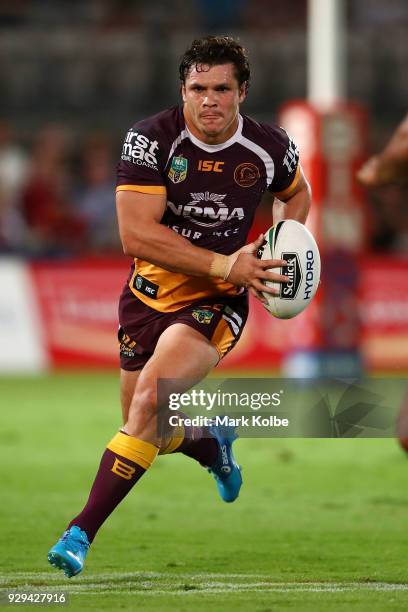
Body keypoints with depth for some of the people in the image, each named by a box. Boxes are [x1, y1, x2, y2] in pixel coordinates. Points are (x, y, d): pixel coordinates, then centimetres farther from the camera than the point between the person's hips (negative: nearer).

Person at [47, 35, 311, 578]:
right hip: (150, 294, 2)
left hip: (217, 304, -2)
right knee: (149, 433, 13)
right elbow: (136, 235, -23)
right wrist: (224, 264, -27)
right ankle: (213, 446, 51)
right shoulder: (151, 139, -16)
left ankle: (81, 533, -24)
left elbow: (297, 193, 17)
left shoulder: (270, 147, -8)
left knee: (151, 396, -26)